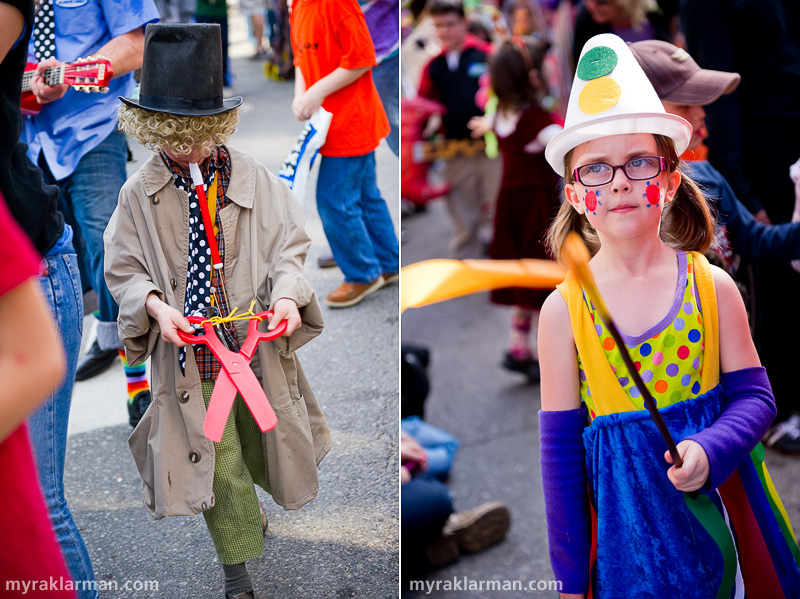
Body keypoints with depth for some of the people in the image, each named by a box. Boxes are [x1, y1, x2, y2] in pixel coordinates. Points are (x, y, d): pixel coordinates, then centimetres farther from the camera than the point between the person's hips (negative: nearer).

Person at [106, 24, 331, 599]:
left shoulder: (253, 179, -6)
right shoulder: (140, 194, -6)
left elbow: (289, 248, 0)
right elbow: (124, 270, 0)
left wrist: (287, 294, -20)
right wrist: (155, 305, -19)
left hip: (258, 342, 1)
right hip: (192, 352, -1)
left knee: (262, 437, 18)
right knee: (218, 461, 1)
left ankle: (250, 516, 50)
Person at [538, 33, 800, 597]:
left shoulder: (712, 285, -4)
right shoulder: (563, 310, -7)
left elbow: (754, 395, 1)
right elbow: (561, 445, -4)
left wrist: (708, 450, -21)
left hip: (720, 495, 2)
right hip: (627, 519, -1)